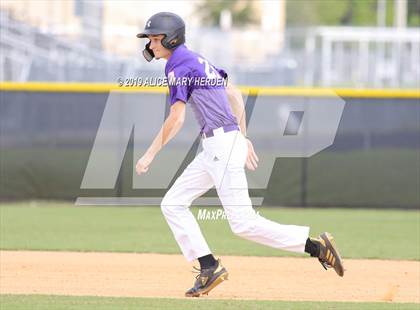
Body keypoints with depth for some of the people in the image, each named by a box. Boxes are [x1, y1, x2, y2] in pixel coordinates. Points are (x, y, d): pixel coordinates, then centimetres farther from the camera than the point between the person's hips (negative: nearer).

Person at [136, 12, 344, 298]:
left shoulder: (179, 65, -9)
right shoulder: (198, 61, 20)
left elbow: (176, 119, -15)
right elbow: (235, 95, 23)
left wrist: (150, 154, -8)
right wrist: (242, 138, 24)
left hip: (222, 145, -10)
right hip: (215, 148, 10)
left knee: (244, 223, -12)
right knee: (173, 204, 9)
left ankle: (316, 246, -9)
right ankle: (209, 267, 5)